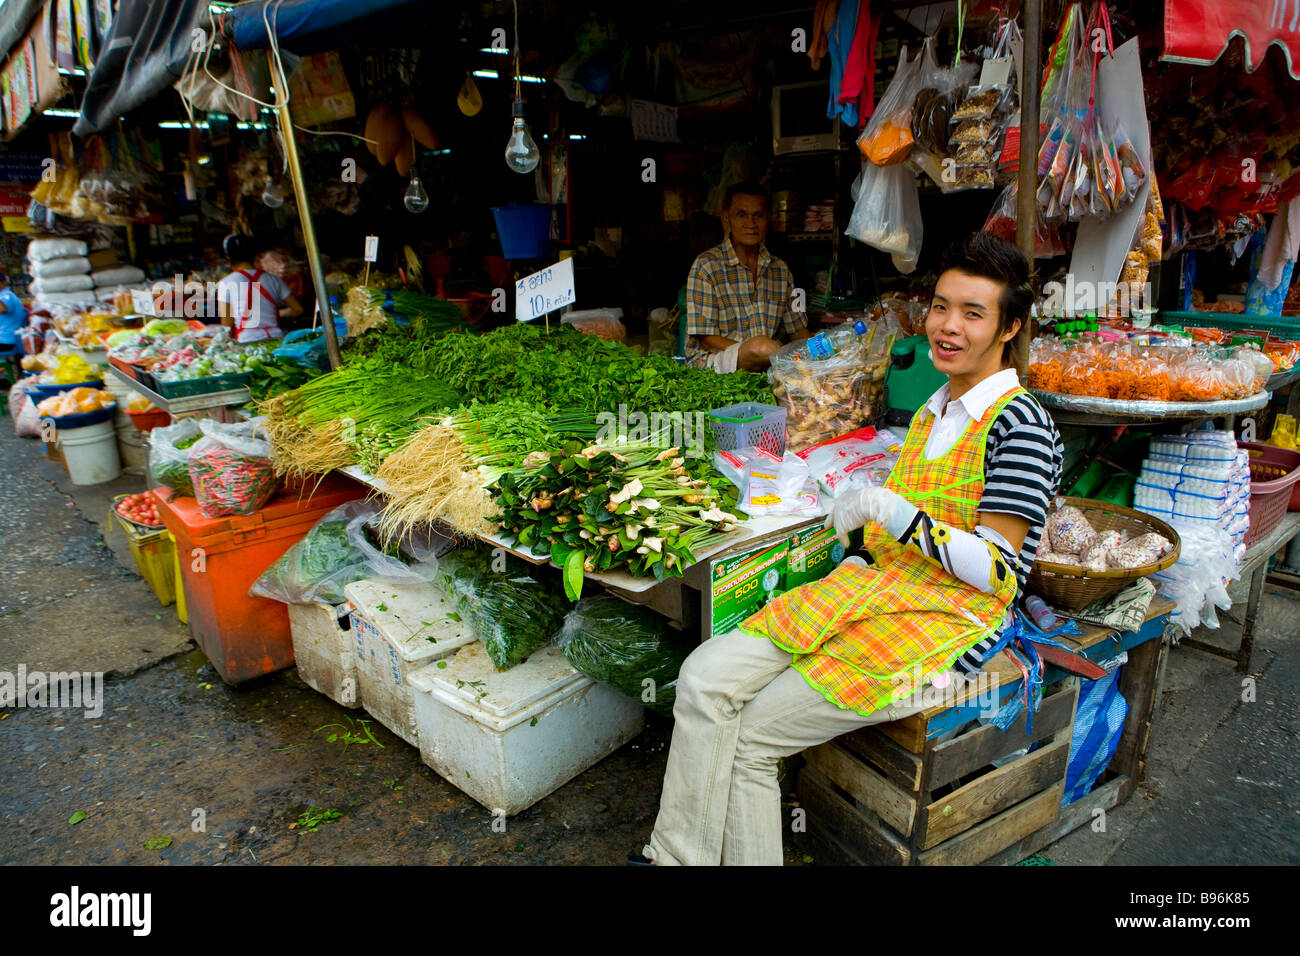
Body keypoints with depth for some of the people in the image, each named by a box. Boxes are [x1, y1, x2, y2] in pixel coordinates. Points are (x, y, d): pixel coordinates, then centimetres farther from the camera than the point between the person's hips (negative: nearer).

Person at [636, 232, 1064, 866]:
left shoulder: (1020, 423, -10)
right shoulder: (933, 411, 15)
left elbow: (995, 573, -15)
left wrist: (891, 511, -21)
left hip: (949, 626, -7)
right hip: (881, 593, 7)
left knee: (749, 734, -12)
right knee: (705, 678, -10)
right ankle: (675, 855, -1)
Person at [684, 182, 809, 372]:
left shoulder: (780, 269, 13)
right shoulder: (706, 266, -5)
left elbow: (798, 331, 16)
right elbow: (706, 339, -10)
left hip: (767, 361, 4)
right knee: (762, 345, -35)